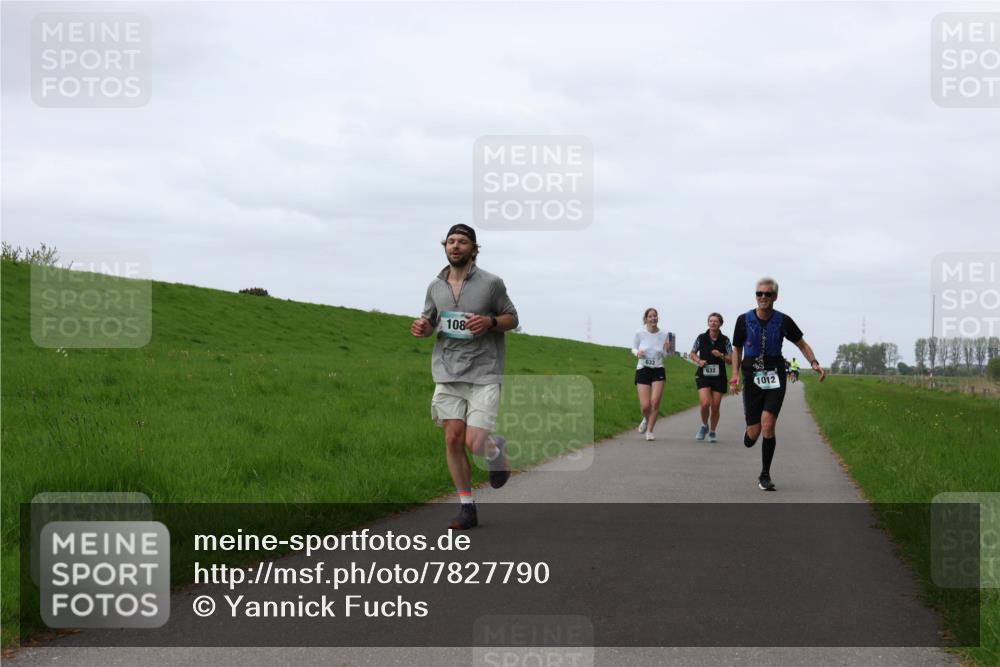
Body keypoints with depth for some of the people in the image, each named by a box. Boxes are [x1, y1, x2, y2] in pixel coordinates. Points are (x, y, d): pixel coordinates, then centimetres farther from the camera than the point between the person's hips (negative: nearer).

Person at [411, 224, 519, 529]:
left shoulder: (491, 283, -3)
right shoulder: (435, 286, 8)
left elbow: (512, 318, 6)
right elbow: (429, 320, 21)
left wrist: (490, 322, -15)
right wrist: (422, 327, -3)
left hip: (483, 374, -3)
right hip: (447, 374, 4)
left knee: (475, 443, -13)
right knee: (453, 439, -2)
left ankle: (498, 450, 25)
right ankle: (467, 507, 10)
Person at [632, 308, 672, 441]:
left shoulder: (664, 335, -1)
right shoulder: (640, 333, -5)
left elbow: (666, 355, 9)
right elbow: (634, 348, 10)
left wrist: (667, 350, -13)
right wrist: (637, 353, -13)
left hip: (658, 370, 1)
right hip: (643, 370, -1)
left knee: (655, 402, -13)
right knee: (645, 405, -7)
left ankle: (649, 431, 5)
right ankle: (646, 419, 30)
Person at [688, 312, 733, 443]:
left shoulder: (725, 340, -1)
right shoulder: (701, 338, 0)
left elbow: (731, 361, 2)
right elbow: (693, 353, 14)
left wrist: (721, 356, -16)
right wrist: (699, 361, -6)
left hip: (719, 378, 1)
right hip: (703, 376, -1)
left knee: (715, 406, 3)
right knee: (705, 403, -17)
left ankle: (712, 432, 23)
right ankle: (704, 425, 11)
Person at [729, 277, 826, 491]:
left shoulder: (783, 321, -2)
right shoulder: (744, 320, -1)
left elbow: (802, 344, 9)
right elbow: (737, 349, 11)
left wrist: (814, 363, -7)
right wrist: (735, 375, 1)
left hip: (775, 378, -1)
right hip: (752, 378, 1)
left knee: (768, 424, -17)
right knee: (754, 432, -4)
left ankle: (765, 476, -4)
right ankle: (748, 437, 37)